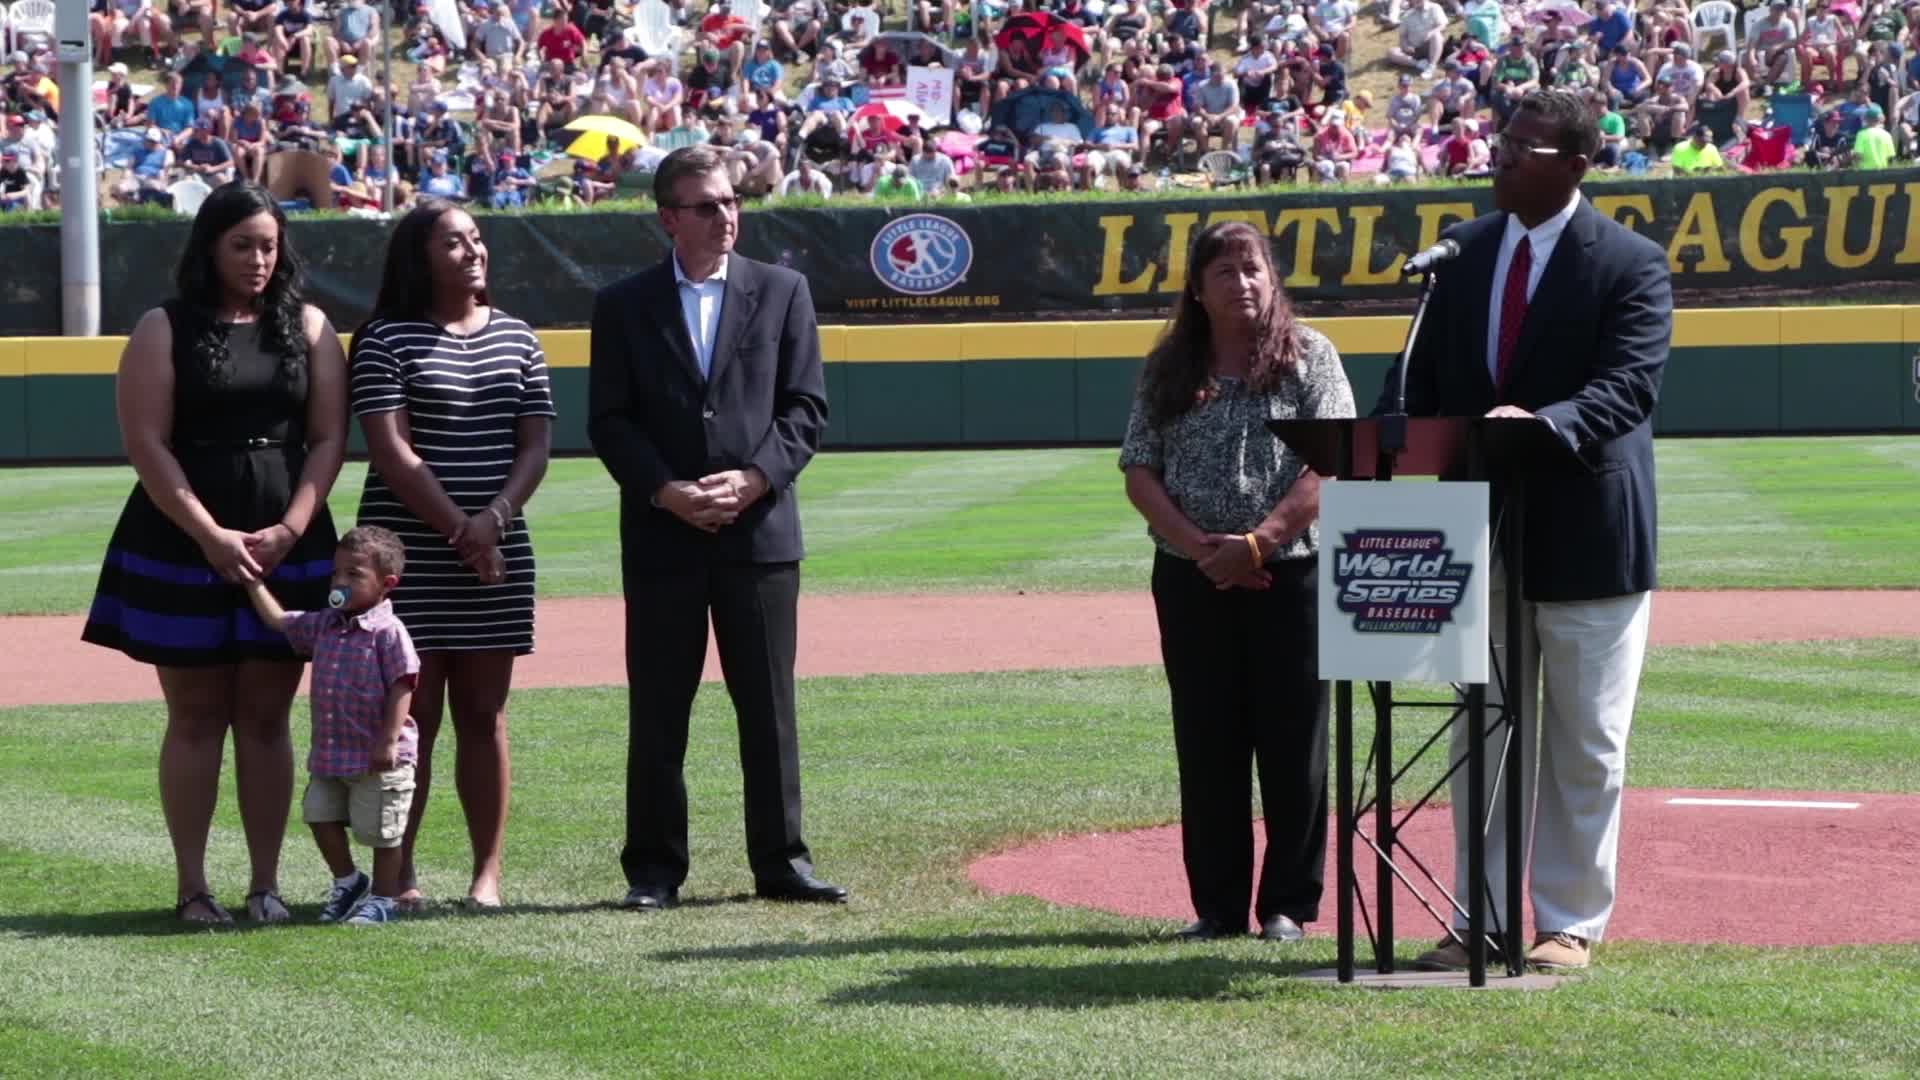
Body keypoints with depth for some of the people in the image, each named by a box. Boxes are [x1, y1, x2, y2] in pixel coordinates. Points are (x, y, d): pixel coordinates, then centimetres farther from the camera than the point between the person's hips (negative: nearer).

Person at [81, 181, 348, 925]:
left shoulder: (307, 328, 9)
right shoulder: (165, 330, 0)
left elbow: (329, 437, 4)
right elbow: (146, 444, -6)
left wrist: (288, 531, -9)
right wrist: (212, 537, -14)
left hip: (288, 548, 2)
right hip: (183, 548, -2)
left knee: (266, 717, 4)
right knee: (197, 718, 0)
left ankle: (267, 884, 7)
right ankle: (191, 886, 4)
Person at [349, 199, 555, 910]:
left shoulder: (515, 340, 12)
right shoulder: (386, 341, -2)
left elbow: (536, 445, 7)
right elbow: (391, 451, -9)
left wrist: (495, 517, -10)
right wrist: (458, 530, -14)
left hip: (498, 555, 4)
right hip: (408, 555, -4)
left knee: (484, 715, 6)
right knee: (410, 716, -3)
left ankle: (488, 872, 9)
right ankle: (397, 872, 1)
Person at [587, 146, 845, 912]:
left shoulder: (782, 292, 8)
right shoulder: (624, 305, 6)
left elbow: (807, 405, 4)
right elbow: (608, 420, 2)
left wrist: (754, 478, -10)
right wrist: (665, 490, -12)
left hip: (760, 528, 1)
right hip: (661, 535, -1)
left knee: (769, 706, 4)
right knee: (657, 711, 3)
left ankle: (781, 861, 11)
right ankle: (654, 868, 10)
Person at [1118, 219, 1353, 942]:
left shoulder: (1308, 356, 1)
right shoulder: (1169, 368, 9)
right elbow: (1139, 471, 5)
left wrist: (1256, 543, -16)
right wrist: (1198, 545, -10)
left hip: (1290, 575, -3)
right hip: (1191, 579, 3)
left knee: (1293, 745, 0)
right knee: (1206, 747, 6)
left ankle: (1288, 904, 8)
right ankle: (1217, 905, 13)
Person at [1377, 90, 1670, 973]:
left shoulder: (1630, 264, -9)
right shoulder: (1464, 251, 7)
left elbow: (1626, 388, -21)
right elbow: (1424, 373, 10)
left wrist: (1541, 424, -39)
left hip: (1586, 532, -5)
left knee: (1585, 746, 5)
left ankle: (1572, 924, 15)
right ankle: (1480, 922, 18)